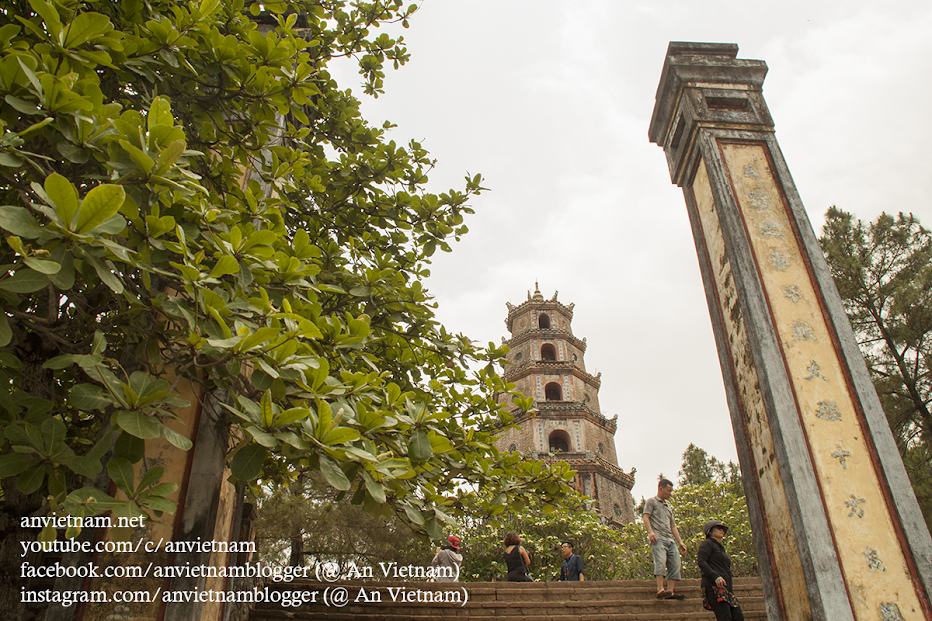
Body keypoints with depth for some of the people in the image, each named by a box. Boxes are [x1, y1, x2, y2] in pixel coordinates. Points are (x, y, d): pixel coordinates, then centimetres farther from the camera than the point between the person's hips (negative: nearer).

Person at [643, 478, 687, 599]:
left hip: (670, 540, 8)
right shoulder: (652, 501, 12)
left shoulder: (669, 508, 32)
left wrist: (680, 542, 17)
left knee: (675, 565, -7)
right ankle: (660, 590, -34)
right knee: (661, 561, -25)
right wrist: (650, 532, -18)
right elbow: (646, 517, -1)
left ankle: (670, 591, -8)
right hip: (658, 539, -7)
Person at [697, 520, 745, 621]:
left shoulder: (720, 548, 30)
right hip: (714, 586, -8)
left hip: (726, 589, 9)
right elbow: (701, 562, -10)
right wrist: (716, 577, -22)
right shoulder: (707, 544, 4)